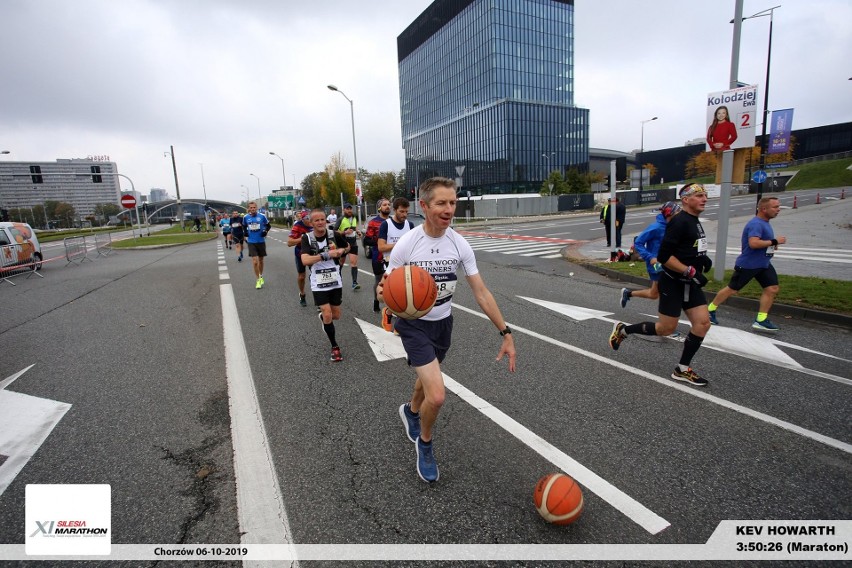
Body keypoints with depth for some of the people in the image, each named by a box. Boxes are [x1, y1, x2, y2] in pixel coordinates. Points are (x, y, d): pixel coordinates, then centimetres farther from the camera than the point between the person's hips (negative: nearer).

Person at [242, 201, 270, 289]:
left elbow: (268, 225, 6)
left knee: (260, 260, 16)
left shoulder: (262, 216, -7)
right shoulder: (246, 217, -2)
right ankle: (258, 280, 5)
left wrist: (265, 231, -10)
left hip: (261, 241, 0)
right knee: (255, 261, -9)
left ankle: (261, 276, 38)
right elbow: (244, 226, 17)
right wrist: (245, 232, 1)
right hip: (251, 242, 0)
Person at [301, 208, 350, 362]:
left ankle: (322, 316, 50)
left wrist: (342, 251, -9)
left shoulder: (335, 235, -6)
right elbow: (305, 261, -25)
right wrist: (326, 255, -30)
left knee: (336, 316, 12)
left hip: (335, 281, 3)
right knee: (327, 315, -8)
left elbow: (347, 247, 14)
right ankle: (335, 347, 14)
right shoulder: (307, 238, -11)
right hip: (319, 284, -2)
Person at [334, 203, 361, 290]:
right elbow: (335, 231, -11)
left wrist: (357, 231, 7)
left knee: (354, 262, -8)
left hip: (353, 244, 3)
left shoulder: (354, 218, 8)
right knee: (341, 261, 14)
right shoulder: (341, 220, -8)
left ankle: (354, 283, -12)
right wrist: (345, 232, -23)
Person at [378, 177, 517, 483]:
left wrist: (505, 333, -12)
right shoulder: (406, 244, -21)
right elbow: (387, 287, -12)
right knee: (437, 395, -15)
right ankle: (425, 442, 18)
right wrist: (382, 292, -37)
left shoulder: (459, 244, -11)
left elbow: (481, 292, -8)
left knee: (428, 376, 26)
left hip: (443, 322, 5)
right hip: (414, 324, -4)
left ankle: (411, 411, 60)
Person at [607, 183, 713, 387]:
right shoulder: (680, 222, -17)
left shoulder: (694, 221, 12)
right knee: (666, 328, -1)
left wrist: (702, 259, 4)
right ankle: (623, 330, 21)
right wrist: (690, 271, -22)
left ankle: (682, 369, 11)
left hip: (690, 284, 9)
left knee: (703, 323, 0)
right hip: (673, 283, -8)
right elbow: (664, 256, -23)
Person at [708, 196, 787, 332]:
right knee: (732, 289, 1)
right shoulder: (756, 224, -20)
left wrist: (772, 244, 10)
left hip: (763, 264, 9)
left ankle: (761, 320, 4)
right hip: (747, 265, -9)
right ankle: (710, 310, 16)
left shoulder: (765, 223, 11)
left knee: (772, 289, 0)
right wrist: (774, 241, -24)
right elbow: (753, 243, -33)